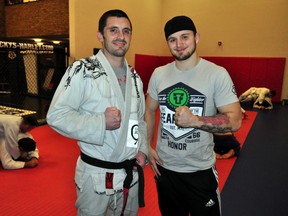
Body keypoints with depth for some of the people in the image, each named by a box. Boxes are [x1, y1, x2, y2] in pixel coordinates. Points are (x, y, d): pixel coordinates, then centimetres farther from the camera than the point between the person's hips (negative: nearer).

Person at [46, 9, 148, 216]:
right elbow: (56, 115, -17)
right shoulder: (82, 70, -13)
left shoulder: (134, 76, 7)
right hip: (96, 174, -5)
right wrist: (101, 122, -26)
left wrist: (142, 149, 1)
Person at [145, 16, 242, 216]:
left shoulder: (217, 74, -12)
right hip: (164, 166, 4)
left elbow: (235, 120, -14)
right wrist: (147, 146, 3)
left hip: (200, 169, -3)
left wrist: (196, 120, -29)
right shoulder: (159, 74, 0)